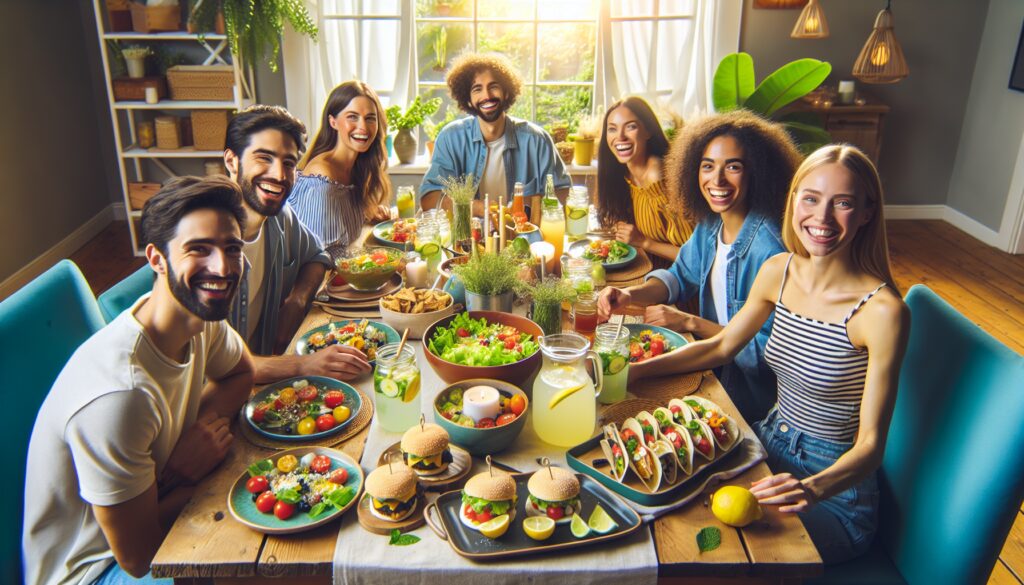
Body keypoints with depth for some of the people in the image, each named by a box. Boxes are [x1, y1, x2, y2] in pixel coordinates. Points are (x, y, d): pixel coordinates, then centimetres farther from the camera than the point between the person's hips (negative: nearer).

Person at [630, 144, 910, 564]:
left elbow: (870, 444, -21)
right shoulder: (777, 271, -5)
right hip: (772, 445, 6)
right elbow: (722, 346, 9)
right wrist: (641, 369, -3)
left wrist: (814, 488, -40)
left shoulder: (882, 310, -23)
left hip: (835, 487, -5)